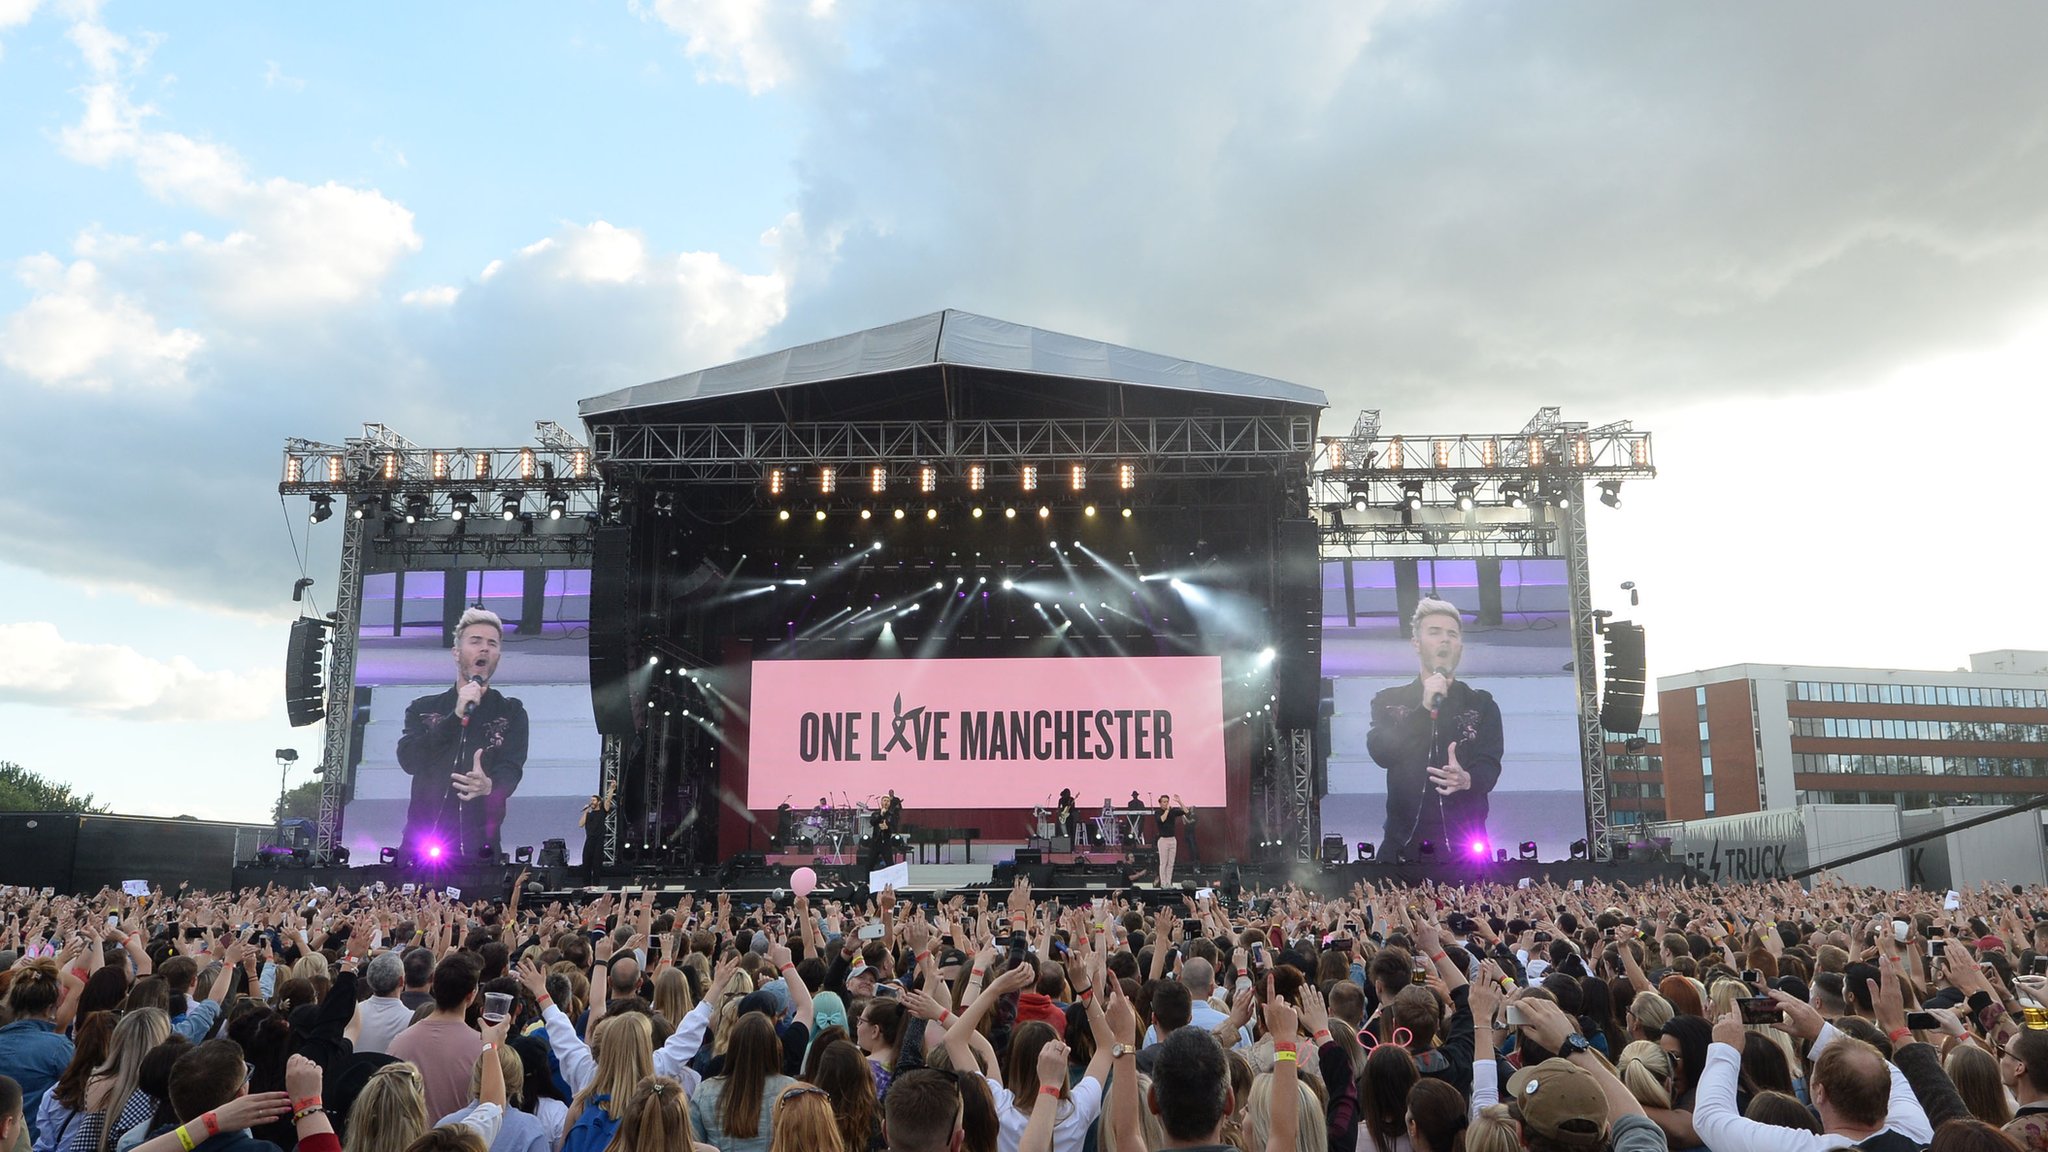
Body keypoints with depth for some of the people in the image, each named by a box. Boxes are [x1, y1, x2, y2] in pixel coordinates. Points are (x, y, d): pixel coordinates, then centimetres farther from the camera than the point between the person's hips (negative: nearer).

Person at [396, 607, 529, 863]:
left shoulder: (511, 713, 6)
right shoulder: (422, 708, 11)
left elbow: (511, 771, -9)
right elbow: (409, 761, -5)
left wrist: (489, 785, -32)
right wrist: (456, 716, -14)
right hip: (421, 843, 1)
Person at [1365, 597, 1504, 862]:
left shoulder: (1482, 704, 7)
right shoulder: (1388, 701, 7)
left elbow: (1490, 767, -5)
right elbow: (1381, 753, -9)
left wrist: (1467, 779, -29)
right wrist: (1424, 709, -18)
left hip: (1464, 842, 0)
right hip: (1404, 840, 0)